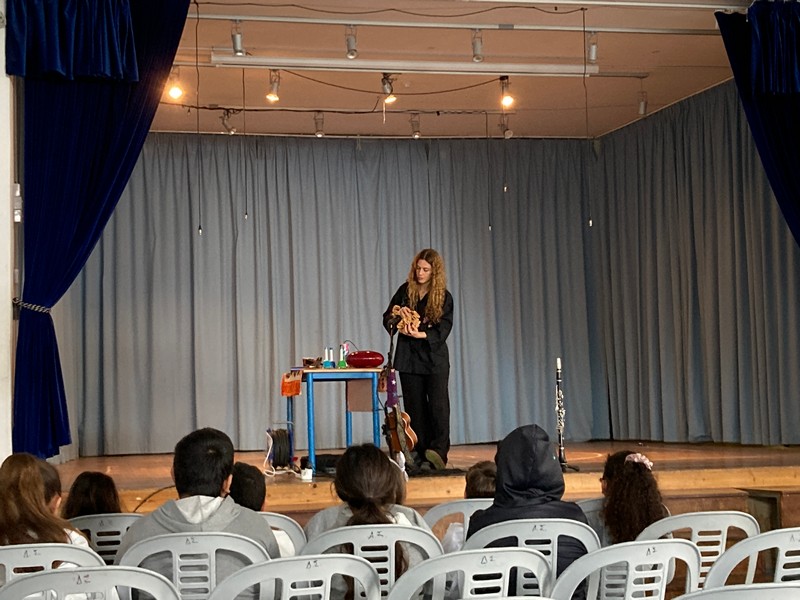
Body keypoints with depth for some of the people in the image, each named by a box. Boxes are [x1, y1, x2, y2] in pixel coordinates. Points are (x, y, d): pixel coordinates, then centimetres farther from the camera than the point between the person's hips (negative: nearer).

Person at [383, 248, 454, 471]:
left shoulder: (444, 297, -2)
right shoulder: (405, 291, 6)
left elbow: (442, 331, -8)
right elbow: (387, 318, 12)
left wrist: (420, 334, -24)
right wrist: (396, 315, -11)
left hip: (434, 357, -3)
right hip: (409, 357, 3)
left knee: (438, 404, -13)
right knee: (415, 407, 4)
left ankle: (439, 451, -16)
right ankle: (420, 454, 7)